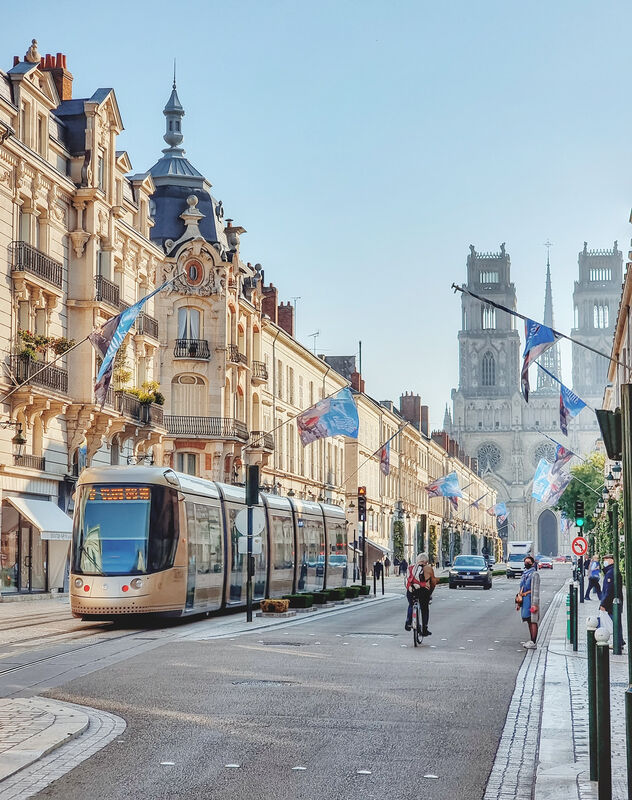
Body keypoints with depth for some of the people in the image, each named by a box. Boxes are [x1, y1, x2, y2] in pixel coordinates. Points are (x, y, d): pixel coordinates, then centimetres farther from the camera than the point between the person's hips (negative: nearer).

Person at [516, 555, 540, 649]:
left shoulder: (534, 574, -9)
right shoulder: (525, 574, 18)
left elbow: (536, 590, -14)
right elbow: (521, 588, 22)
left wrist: (535, 604, -20)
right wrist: (518, 603, 20)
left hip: (531, 600, -9)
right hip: (524, 601, 9)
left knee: (533, 621, -8)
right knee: (529, 621, 12)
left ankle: (533, 643, -10)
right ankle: (531, 641, 18)